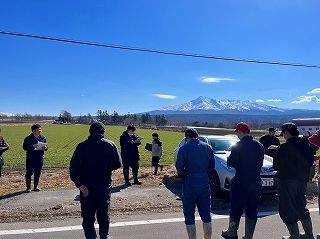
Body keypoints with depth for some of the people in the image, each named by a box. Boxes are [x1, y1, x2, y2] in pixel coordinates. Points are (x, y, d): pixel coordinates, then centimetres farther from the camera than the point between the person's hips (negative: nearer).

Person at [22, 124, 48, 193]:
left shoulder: (43, 138, 7)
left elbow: (46, 146, 11)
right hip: (30, 158, -4)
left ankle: (35, 187, 22)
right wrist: (32, 146, -29)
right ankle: (28, 187, 14)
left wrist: (45, 148, -12)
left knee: (38, 172, 10)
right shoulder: (28, 138, -6)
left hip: (40, 158, 4)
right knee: (29, 172, 2)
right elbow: (24, 147, -13)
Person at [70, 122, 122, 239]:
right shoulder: (110, 145, -4)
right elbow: (117, 164, 2)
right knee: (104, 214, 17)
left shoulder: (81, 146, -4)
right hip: (105, 186, 1)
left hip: (86, 187, 0)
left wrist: (80, 184, -14)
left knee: (88, 216, 8)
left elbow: (74, 167, -12)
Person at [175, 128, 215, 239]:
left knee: (189, 214, 8)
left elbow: (179, 167, -12)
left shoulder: (184, 149, -12)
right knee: (205, 213, 16)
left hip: (190, 185, -5)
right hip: (204, 184, 5)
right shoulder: (208, 147, 3)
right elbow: (212, 165, 7)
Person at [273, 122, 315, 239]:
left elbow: (276, 165, -13)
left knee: (288, 210, 4)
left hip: (287, 181, -7)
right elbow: (310, 162, 13)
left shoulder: (285, 147, -19)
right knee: (301, 207, 22)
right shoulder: (306, 145, 2)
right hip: (302, 181, 8)